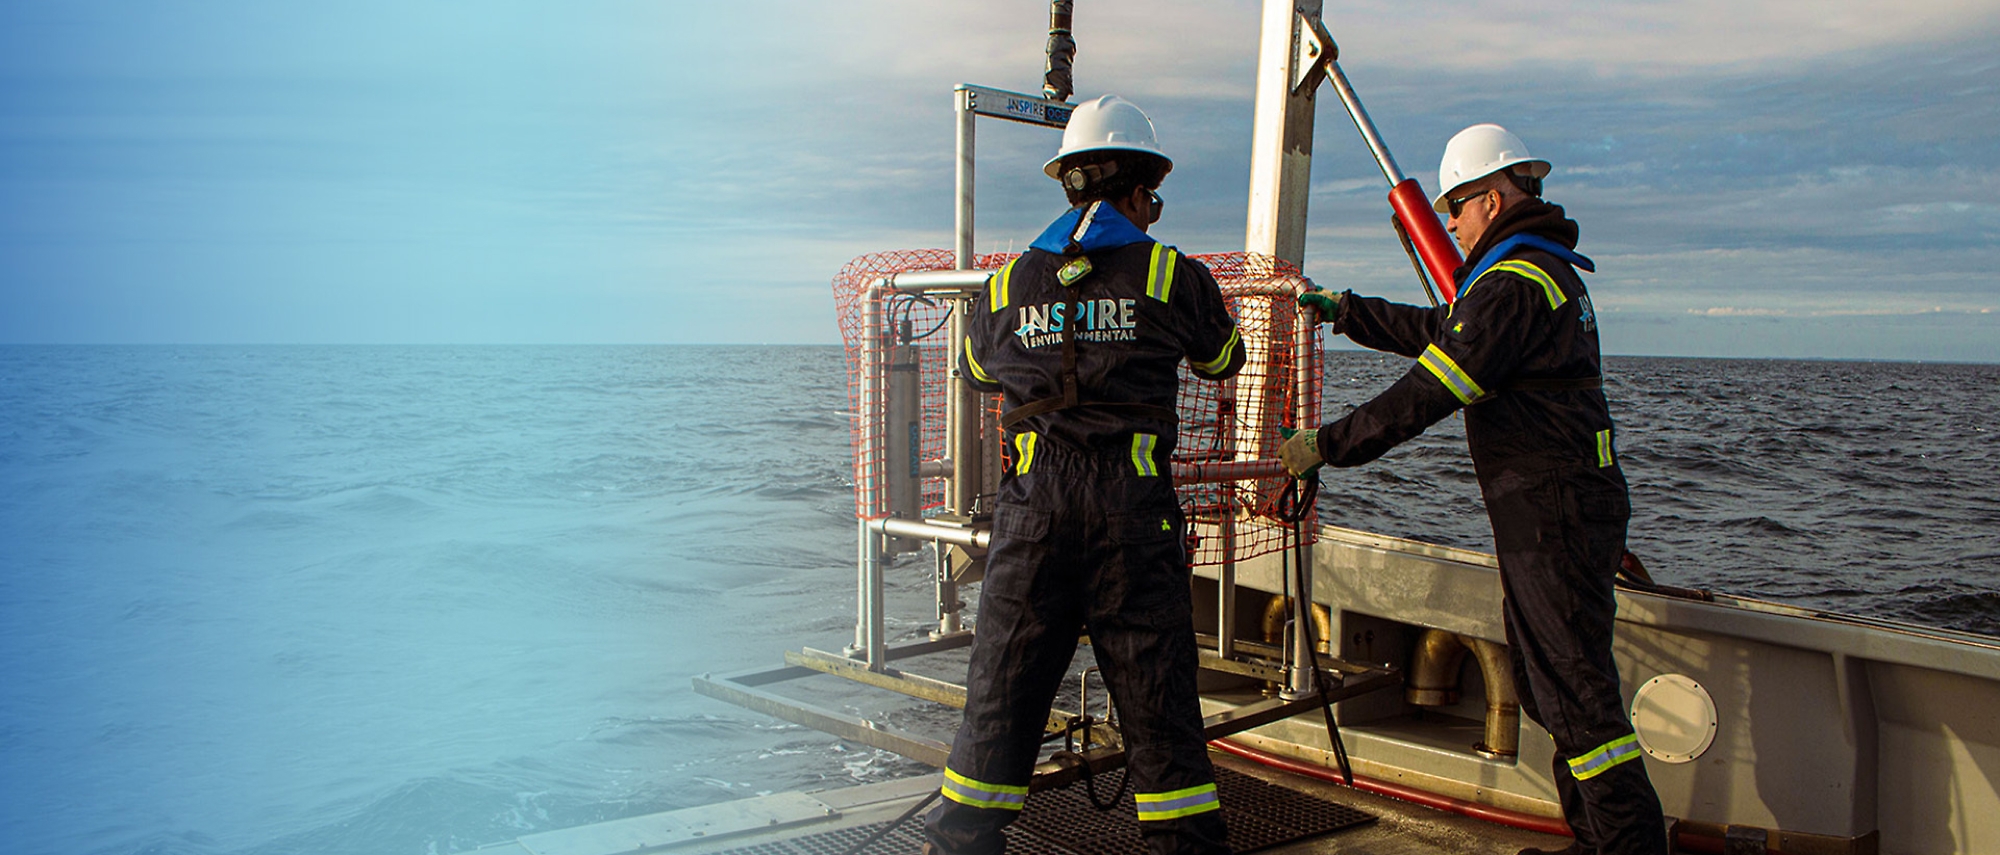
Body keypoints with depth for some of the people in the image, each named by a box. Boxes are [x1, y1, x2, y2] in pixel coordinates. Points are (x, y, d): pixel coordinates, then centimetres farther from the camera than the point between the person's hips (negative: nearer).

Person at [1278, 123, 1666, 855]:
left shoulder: (1514, 286, -17)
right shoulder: (1547, 270, 17)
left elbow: (1428, 393, -22)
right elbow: (1436, 331, 27)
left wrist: (1327, 445, -16)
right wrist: (1342, 310, 31)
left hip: (1552, 513, -11)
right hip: (1556, 508, 11)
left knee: (1575, 689, -6)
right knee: (1545, 683, 17)